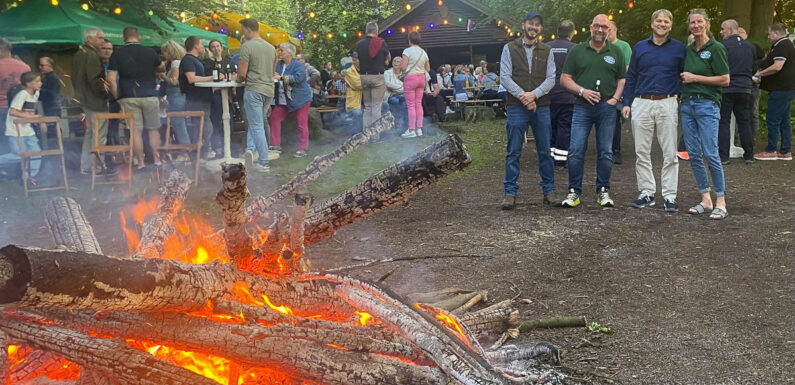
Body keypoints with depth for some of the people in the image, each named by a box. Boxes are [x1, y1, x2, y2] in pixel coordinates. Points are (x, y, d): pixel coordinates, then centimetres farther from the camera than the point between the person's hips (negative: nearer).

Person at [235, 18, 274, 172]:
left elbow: (242, 73, -14)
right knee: (258, 123, 18)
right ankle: (250, 149, 2)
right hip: (269, 90, 7)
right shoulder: (271, 47, 12)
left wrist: (239, 79, 8)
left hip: (254, 90, -6)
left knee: (257, 126, -2)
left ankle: (264, 163, -3)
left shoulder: (247, 46, -10)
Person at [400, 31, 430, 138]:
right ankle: (419, 128, 10)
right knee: (418, 104, 10)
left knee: (411, 105, -3)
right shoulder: (424, 52, 8)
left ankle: (411, 130, -2)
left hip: (410, 78, -6)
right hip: (421, 78, 6)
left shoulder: (407, 51, -10)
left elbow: (403, 68, -15)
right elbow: (428, 69, 11)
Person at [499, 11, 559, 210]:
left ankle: (549, 191, 14)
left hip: (541, 107, 2)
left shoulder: (546, 51, 10)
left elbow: (551, 79, 2)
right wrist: (522, 96, -13)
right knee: (513, 152, 0)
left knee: (545, 151, 5)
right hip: (516, 107, -2)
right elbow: (504, 77, -3)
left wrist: (534, 94, -14)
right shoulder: (509, 49, 5)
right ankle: (510, 193, 5)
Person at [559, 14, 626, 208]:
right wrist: (582, 91, -9)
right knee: (576, 151, -5)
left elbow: (623, 79, 12)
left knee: (605, 152, 5)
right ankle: (574, 192, 3)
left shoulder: (616, 53, 11)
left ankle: (603, 191, 14)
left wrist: (615, 98, -4)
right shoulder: (577, 51, 7)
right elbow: (565, 78, 5)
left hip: (607, 107, 1)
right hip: (582, 106, -1)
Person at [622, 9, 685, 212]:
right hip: (641, 104, 2)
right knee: (641, 152, 5)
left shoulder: (679, 48, 6)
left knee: (670, 153, -2)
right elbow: (630, 77, 12)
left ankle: (669, 196, 4)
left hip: (667, 104, -2)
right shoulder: (639, 47, 10)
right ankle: (647, 193, 14)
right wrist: (626, 103, 4)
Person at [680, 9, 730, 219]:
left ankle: (721, 202, -4)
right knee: (693, 154, 5)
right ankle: (705, 200, 14)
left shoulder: (716, 48, -5)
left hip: (707, 105, -7)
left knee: (711, 154, -11)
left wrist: (696, 78, -11)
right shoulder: (688, 50, 14)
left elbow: (725, 80, -9)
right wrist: (683, 77, 5)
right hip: (687, 104, 7)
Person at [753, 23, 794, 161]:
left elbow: (777, 67, -26)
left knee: (773, 121, -5)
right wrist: (762, 73, 16)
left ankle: (771, 151, 0)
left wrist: (760, 73, -14)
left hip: (780, 90, -11)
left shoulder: (782, 46, -15)